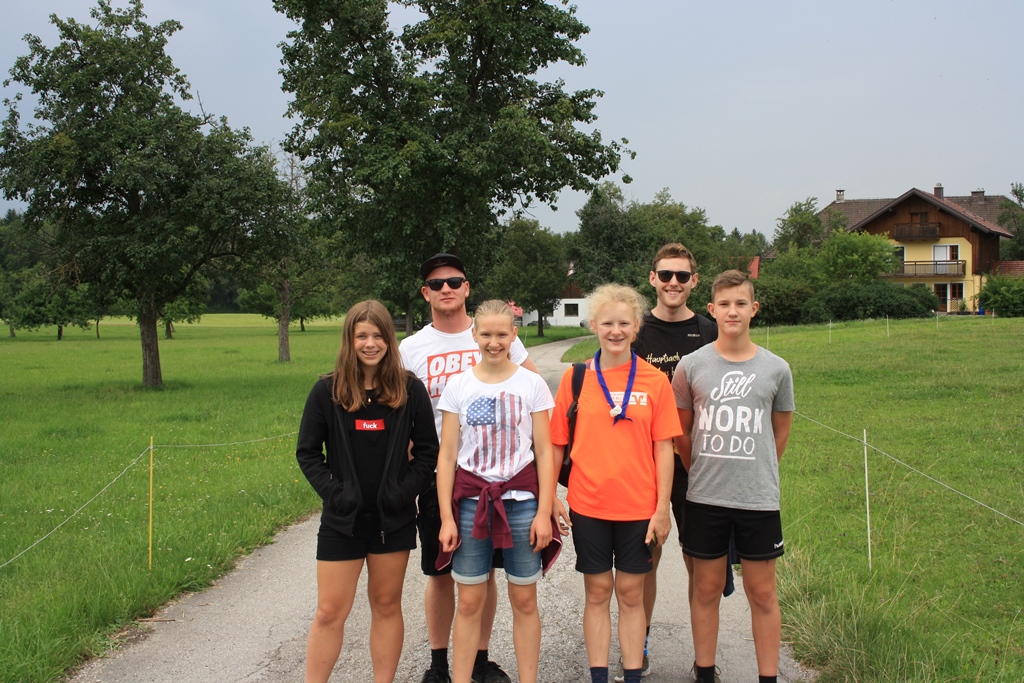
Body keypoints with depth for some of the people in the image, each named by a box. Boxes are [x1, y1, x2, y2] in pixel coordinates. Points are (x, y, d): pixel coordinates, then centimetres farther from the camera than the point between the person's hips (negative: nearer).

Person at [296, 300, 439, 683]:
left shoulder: (410, 389, -2)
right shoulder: (327, 391, -3)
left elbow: (428, 449, 2)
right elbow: (307, 452, 1)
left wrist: (407, 490, -10)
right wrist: (333, 491, -11)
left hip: (394, 518, 1)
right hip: (343, 518, -1)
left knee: (387, 606, 12)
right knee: (330, 613, 4)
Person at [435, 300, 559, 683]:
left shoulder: (531, 384, -1)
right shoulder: (458, 386, 1)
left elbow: (544, 451, 0)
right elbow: (447, 455, 2)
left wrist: (543, 512, -5)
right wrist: (447, 517, -2)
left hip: (521, 501, 0)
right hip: (471, 503, 1)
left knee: (524, 599, 7)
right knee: (470, 601, 5)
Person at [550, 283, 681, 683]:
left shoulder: (654, 381, -1)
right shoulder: (575, 378, 0)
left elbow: (663, 448, -1)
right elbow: (557, 444, 3)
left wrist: (662, 508, -3)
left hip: (638, 507, 0)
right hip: (588, 504, 1)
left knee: (631, 592, 9)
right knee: (597, 592, 10)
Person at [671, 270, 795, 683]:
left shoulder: (776, 369, 0)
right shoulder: (692, 366, -2)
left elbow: (781, 432, 12)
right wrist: (704, 473, 11)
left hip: (759, 499, 0)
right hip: (704, 498, 0)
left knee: (762, 593, 7)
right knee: (707, 589, 11)